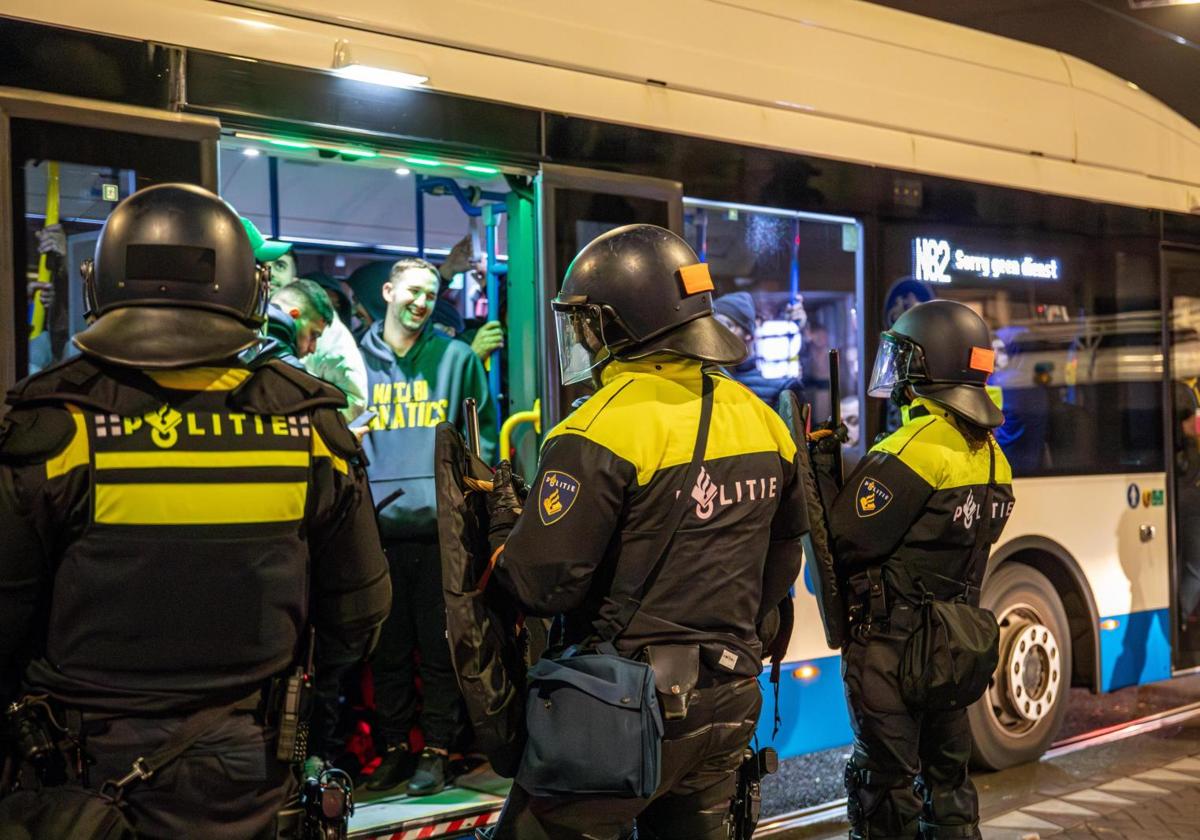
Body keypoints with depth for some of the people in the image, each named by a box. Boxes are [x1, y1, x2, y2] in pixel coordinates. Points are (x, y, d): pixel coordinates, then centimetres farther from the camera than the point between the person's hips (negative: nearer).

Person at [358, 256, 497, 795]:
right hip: (378, 527, 2)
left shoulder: (456, 358, 6)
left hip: (439, 525, -1)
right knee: (388, 648, 9)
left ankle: (436, 751, 13)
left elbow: (483, 432, 9)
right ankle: (395, 746, 20)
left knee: (439, 646, 4)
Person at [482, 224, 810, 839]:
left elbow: (541, 584, -18)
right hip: (731, 704, 7)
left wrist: (501, 521, 1)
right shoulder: (759, 420, 7)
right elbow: (781, 563, 17)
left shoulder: (604, 430, -18)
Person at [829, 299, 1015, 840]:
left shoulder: (910, 451, -21)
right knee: (946, 776, 18)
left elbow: (845, 541, -21)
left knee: (885, 783, 2)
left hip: (889, 647, -8)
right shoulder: (991, 457, 7)